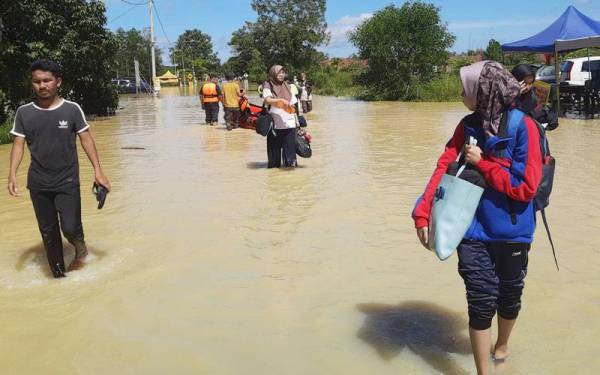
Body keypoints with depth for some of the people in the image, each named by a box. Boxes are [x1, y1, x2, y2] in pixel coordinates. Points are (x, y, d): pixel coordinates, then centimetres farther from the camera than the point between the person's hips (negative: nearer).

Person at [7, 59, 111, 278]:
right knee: (48, 233, 10)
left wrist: (98, 171, -10)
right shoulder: (24, 112, 0)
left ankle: (79, 245, 25)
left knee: (70, 228, -11)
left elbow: (86, 139, -4)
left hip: (67, 181, -2)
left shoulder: (72, 109, -6)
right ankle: (58, 274, 26)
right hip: (38, 184, 3)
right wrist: (12, 174, -13)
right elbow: (18, 144, 1)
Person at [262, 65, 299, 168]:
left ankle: (290, 161, -4)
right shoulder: (268, 87, 2)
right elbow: (267, 100, -17)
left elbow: (293, 105, 16)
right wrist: (281, 100, -30)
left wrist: (296, 119, 10)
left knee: (290, 143, -7)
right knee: (274, 145, 3)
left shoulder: (287, 87, 14)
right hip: (275, 123, -2)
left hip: (289, 122, 3)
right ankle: (274, 163, 14)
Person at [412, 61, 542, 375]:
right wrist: (423, 214, -16)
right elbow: (444, 168, -6)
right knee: (481, 301, 0)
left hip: (511, 231, -1)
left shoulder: (523, 126, -14)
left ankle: (502, 344, 49)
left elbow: (526, 187, -19)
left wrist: (482, 163, -17)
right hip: (474, 229, 2)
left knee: (509, 295, 19)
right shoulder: (468, 125, -1)